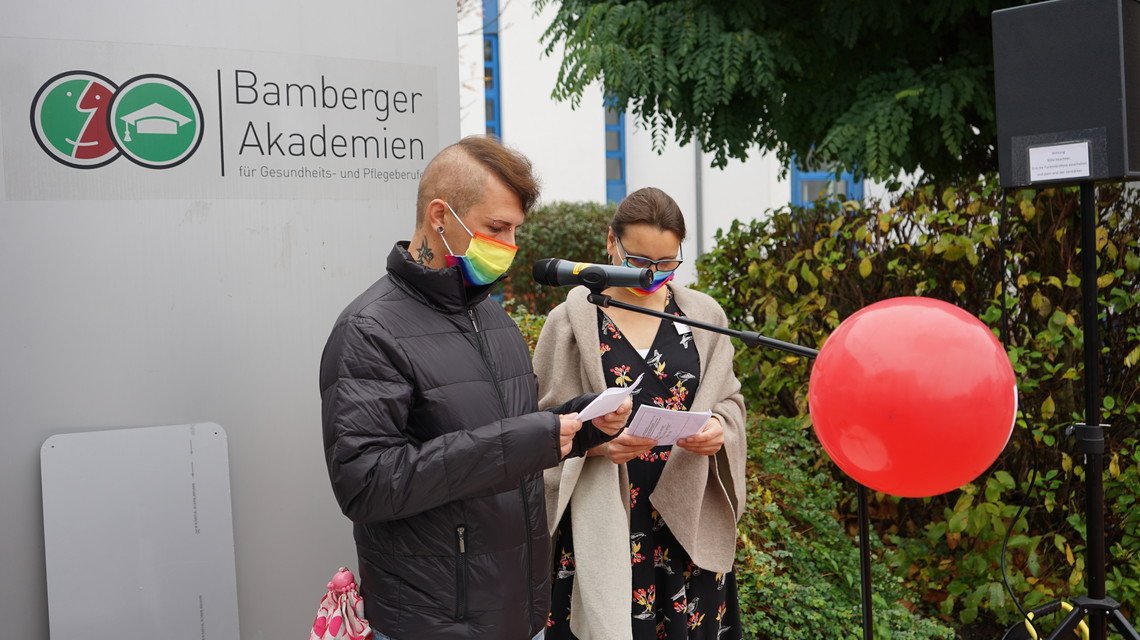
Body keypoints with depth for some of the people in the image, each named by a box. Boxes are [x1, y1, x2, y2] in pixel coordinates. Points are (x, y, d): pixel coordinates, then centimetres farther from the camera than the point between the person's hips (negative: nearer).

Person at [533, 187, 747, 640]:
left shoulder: (704, 316, 5)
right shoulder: (571, 321, -3)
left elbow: (729, 401, 12)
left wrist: (720, 429, -10)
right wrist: (593, 442, -21)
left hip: (690, 518, 3)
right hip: (603, 522, -2)